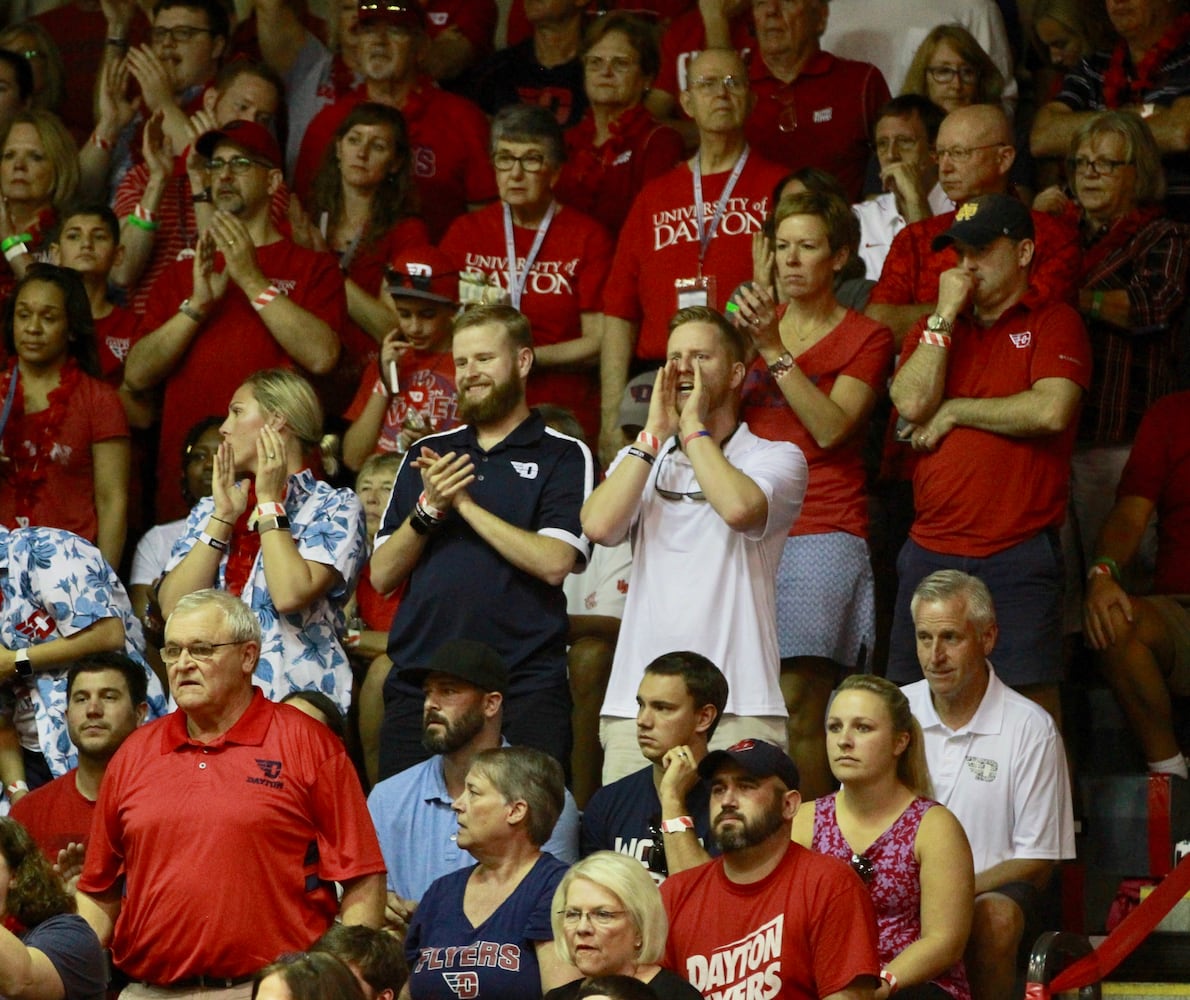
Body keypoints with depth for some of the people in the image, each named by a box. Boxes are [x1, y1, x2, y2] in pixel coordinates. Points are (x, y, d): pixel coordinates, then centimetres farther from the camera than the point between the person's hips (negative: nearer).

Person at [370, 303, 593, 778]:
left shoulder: (563, 457, 4)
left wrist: (465, 504, -9)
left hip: (524, 687, -4)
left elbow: (553, 562, -11)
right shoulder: (427, 455, 18)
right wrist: (429, 508, -5)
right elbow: (382, 575, 12)